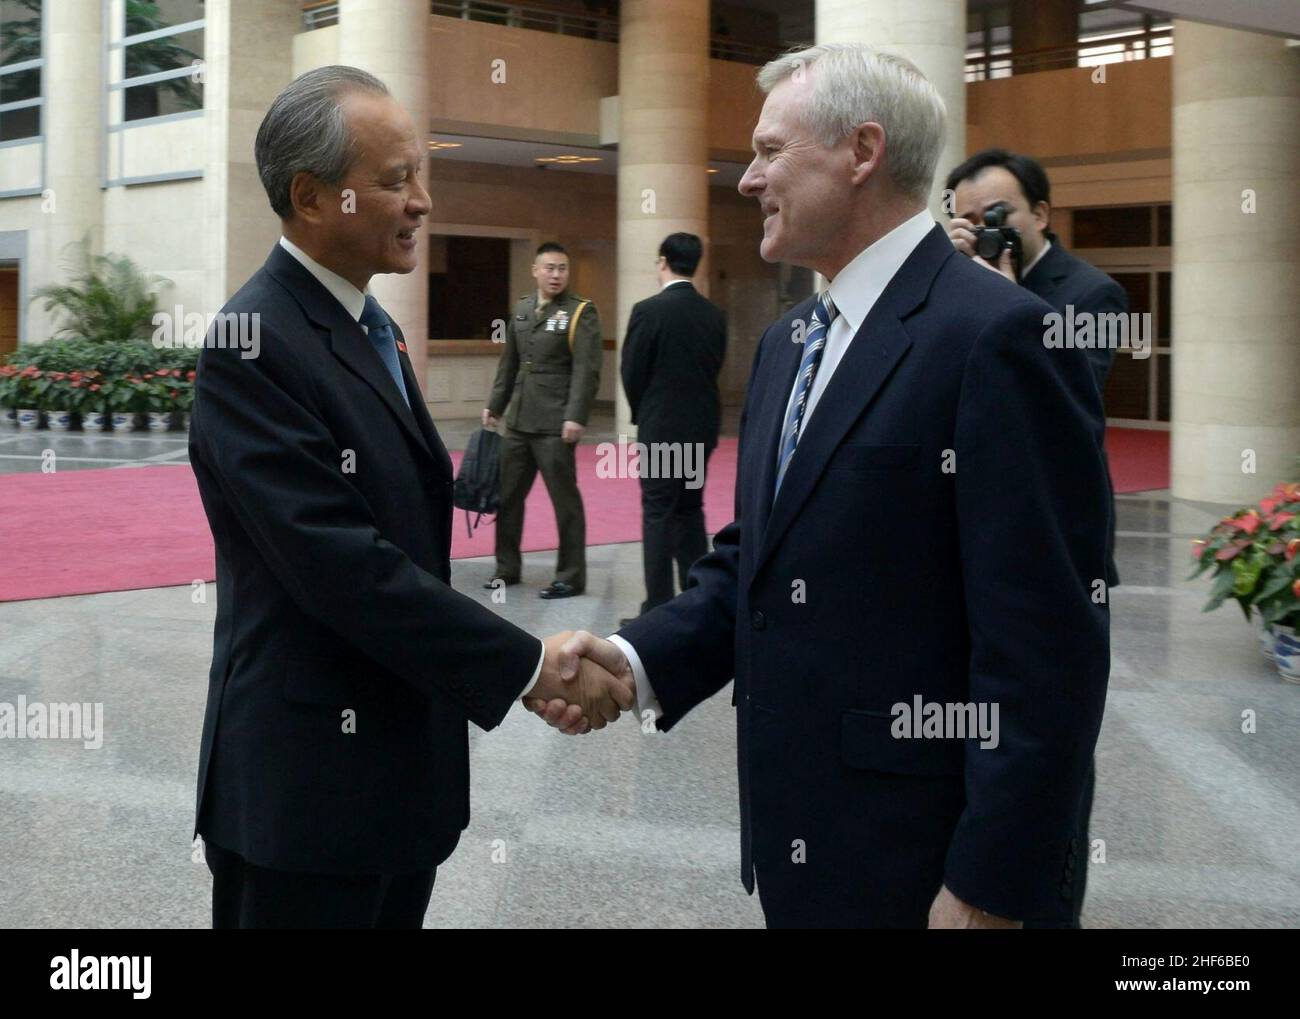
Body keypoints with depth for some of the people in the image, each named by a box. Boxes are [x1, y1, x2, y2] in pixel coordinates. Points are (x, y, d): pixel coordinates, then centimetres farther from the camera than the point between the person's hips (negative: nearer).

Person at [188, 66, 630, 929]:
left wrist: (529, 666, 9)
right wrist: (530, 664, -20)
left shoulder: (373, 329, 13)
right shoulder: (255, 344, -17)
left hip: (401, 773, 9)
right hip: (308, 786, -9)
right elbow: (339, 564, -24)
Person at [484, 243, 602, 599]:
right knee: (507, 496, 11)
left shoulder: (581, 312, -6)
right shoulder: (521, 309, 12)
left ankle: (571, 577, 8)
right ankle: (507, 567, 24)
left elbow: (586, 370, -13)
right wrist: (495, 405, 16)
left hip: (555, 424, -6)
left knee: (565, 500, -1)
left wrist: (575, 417, -20)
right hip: (518, 421, 6)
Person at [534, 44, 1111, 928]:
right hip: (794, 832, 8)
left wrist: (990, 888, -19)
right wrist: (640, 660, -4)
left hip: (916, 853, -7)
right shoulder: (788, 341, 12)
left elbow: (1046, 643, -19)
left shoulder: (997, 336, -16)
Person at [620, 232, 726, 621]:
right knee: (691, 509, 16)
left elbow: (632, 372, -8)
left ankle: (659, 608, 0)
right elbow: (715, 367, 7)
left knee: (659, 515, 0)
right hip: (703, 427, 6)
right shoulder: (714, 314, 3)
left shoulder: (649, 310, -13)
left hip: (661, 428, -5)